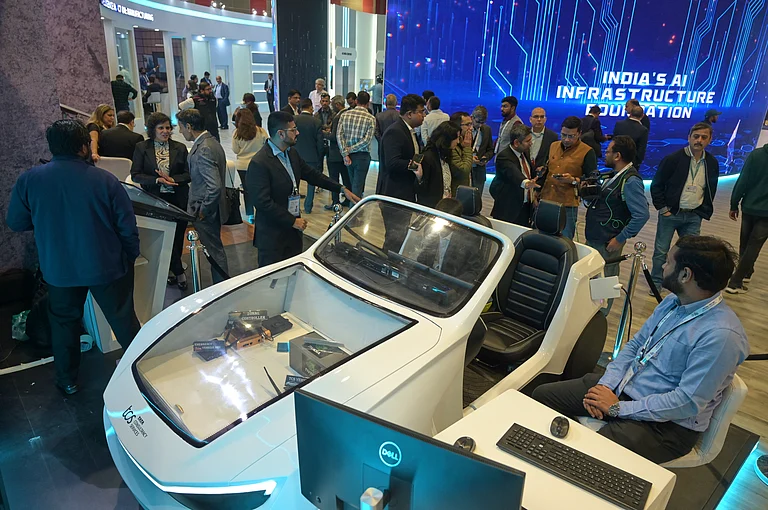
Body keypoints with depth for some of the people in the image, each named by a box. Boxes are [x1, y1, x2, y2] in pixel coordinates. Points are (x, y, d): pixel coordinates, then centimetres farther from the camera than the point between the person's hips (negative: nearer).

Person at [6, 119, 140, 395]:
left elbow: (15, 222, 5)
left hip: (59, 271, 2)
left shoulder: (28, 180, -9)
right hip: (106, 268, -2)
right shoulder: (105, 180, -15)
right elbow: (127, 228, -11)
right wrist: (130, 259, 5)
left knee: (64, 322, 21)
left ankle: (67, 380, 35)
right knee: (123, 320, 14)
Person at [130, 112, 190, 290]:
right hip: (156, 199, -1)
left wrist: (173, 179, -15)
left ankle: (172, 269, 27)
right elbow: (135, 175, -2)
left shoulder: (180, 148, 4)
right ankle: (179, 272, 12)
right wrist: (156, 180, -17)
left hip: (178, 200, 1)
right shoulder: (142, 148, 1)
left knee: (177, 235, 7)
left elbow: (189, 174, 3)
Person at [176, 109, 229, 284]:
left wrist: (203, 210, -18)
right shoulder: (211, 141, 6)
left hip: (206, 212, -10)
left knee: (215, 251, 3)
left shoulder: (203, 150, -24)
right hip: (210, 208, 10)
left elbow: (215, 186, -30)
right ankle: (221, 284, 35)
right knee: (215, 248, 20)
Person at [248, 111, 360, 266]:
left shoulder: (292, 153, 6)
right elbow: (263, 202, -21)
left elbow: (311, 175, 16)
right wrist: (293, 221, -16)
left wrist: (342, 189, 11)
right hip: (272, 235, -7)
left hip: (294, 230, 7)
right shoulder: (259, 163, -19)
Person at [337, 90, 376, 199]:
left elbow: (339, 135, -7)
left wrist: (345, 153, -8)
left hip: (348, 155, 4)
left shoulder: (345, 115, 0)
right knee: (358, 185, 1)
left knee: (354, 183, 20)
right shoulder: (371, 119, -8)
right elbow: (367, 140, -16)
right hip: (362, 155, -4)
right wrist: (350, 149, -10)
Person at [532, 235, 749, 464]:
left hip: (667, 422, -8)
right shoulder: (673, 301, 4)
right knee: (542, 395, 1)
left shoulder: (722, 335, -24)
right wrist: (606, 384, -6)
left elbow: (688, 402, -25)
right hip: (622, 386, 8)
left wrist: (618, 407, -19)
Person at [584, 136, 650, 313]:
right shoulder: (615, 175, 11)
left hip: (606, 243, -9)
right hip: (593, 238, 9)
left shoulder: (631, 181, -18)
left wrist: (620, 239, -20)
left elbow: (642, 215, -23)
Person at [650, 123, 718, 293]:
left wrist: (704, 211, 8)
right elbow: (656, 185, -5)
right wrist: (662, 208, -9)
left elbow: (711, 190, 16)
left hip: (693, 217, 4)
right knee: (661, 251, 3)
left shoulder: (712, 163, 4)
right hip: (670, 213, -4)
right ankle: (656, 284, 17)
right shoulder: (673, 159, -10)